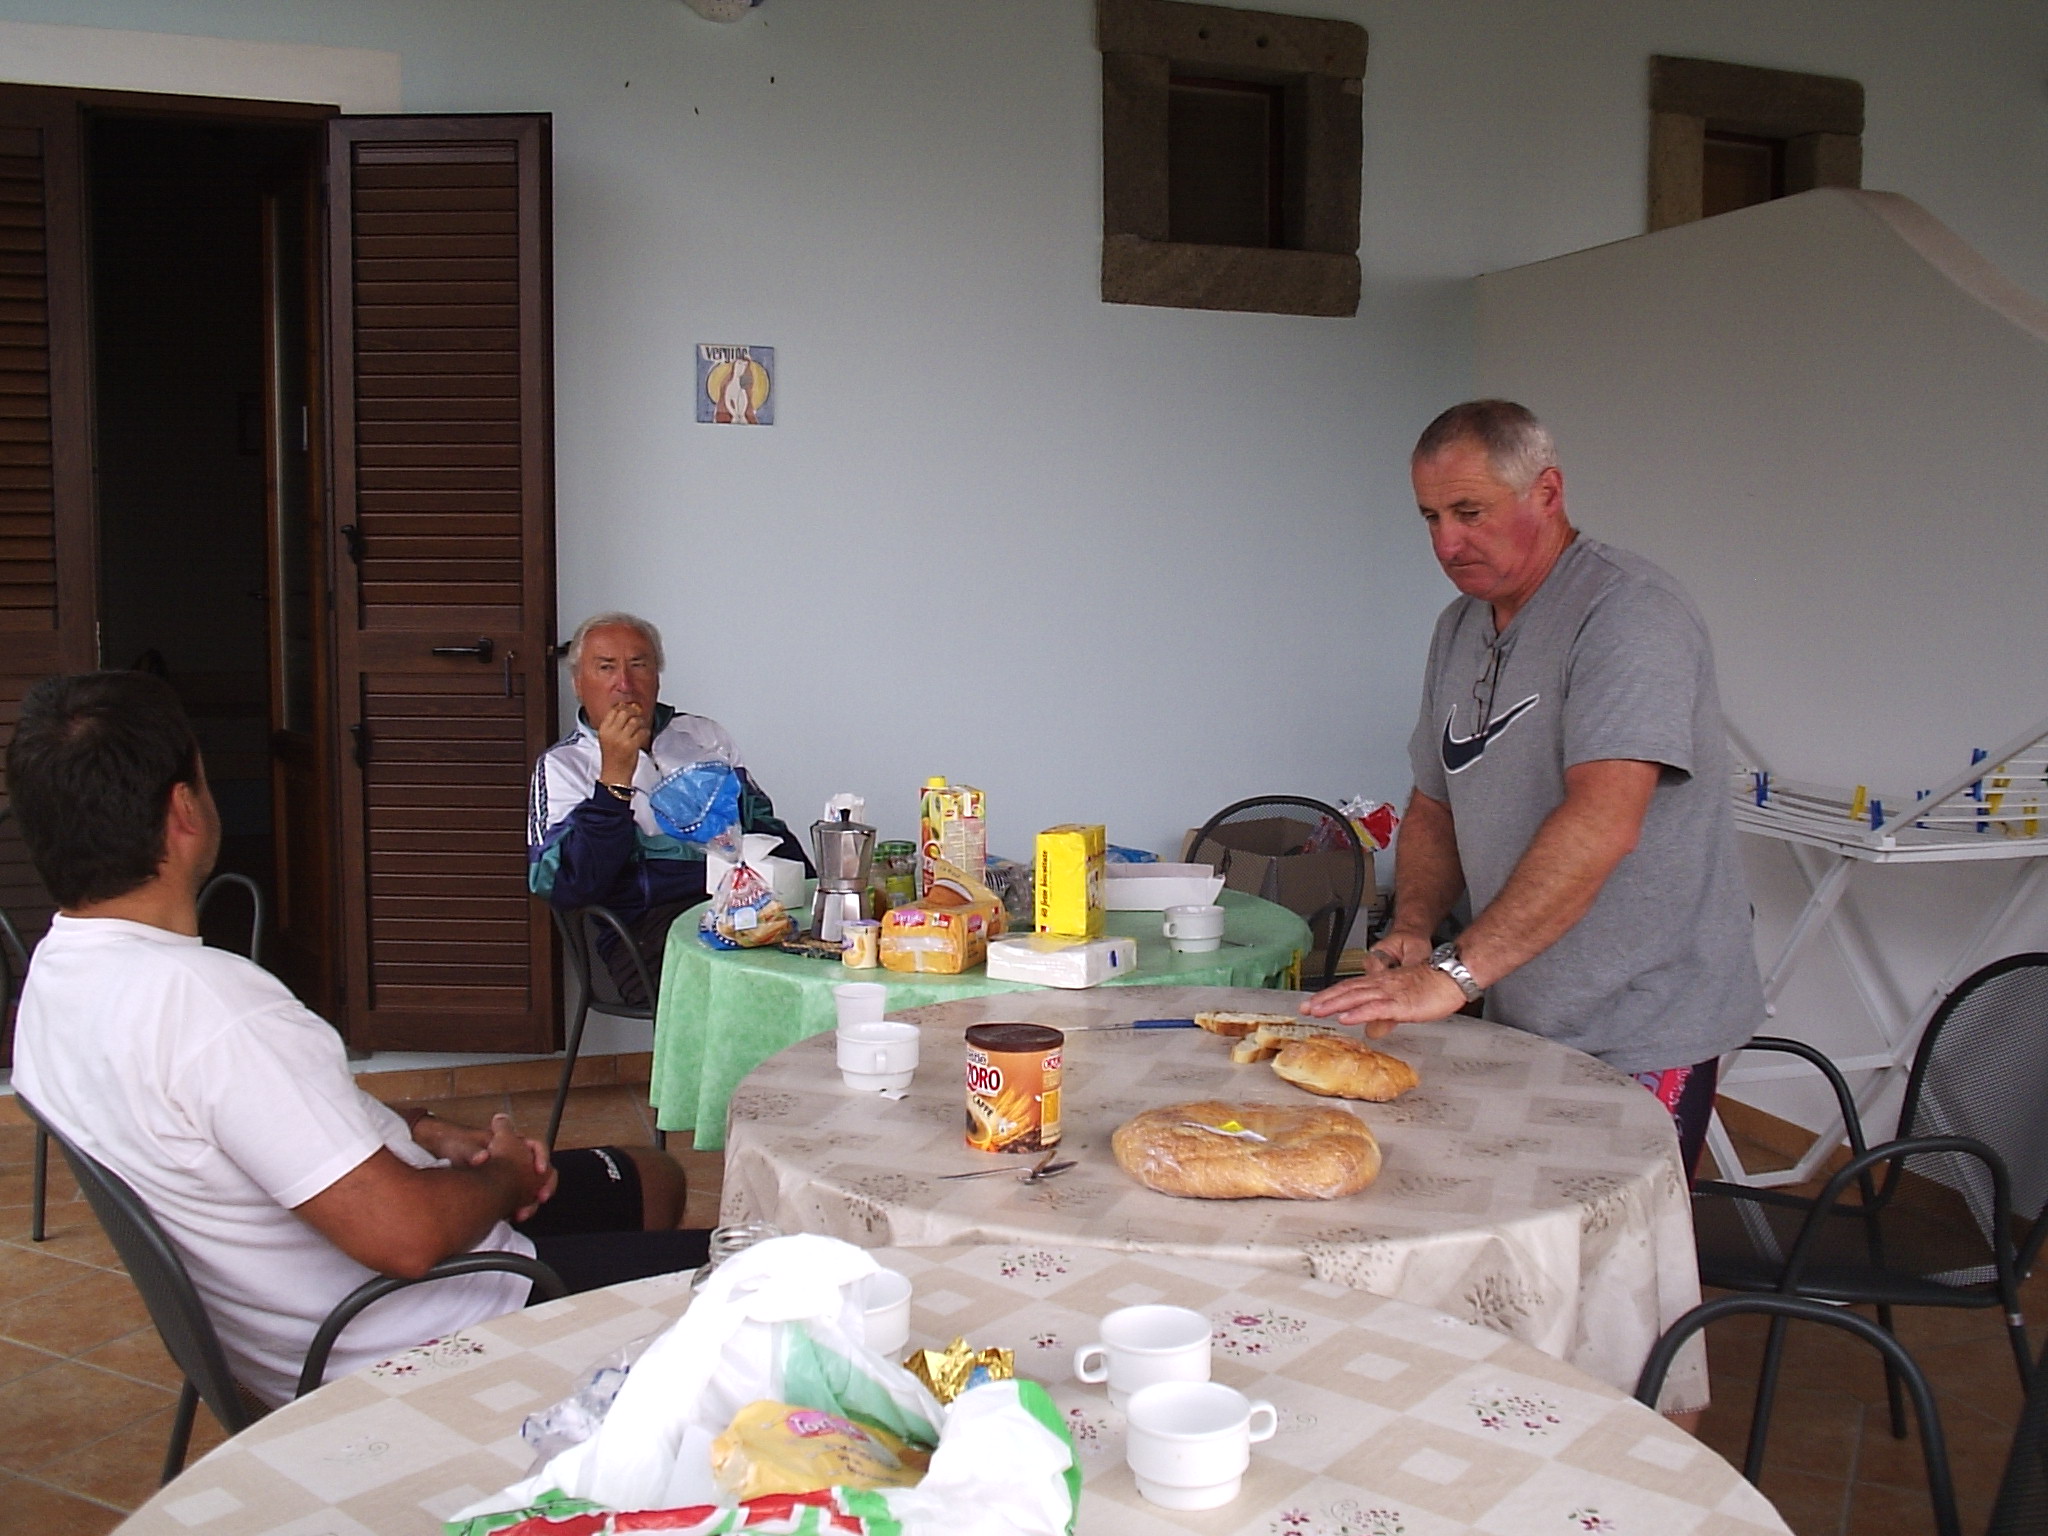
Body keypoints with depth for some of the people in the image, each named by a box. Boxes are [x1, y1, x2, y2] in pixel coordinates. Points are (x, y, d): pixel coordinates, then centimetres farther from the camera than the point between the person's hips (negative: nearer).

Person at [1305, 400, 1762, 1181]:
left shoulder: (1627, 612, -16)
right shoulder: (1460, 627, 11)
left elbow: (1601, 823, -28)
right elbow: (1436, 804, 17)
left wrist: (1456, 972, -31)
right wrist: (1412, 927, -2)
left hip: (1638, 1031, -7)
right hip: (1521, 1023, 7)